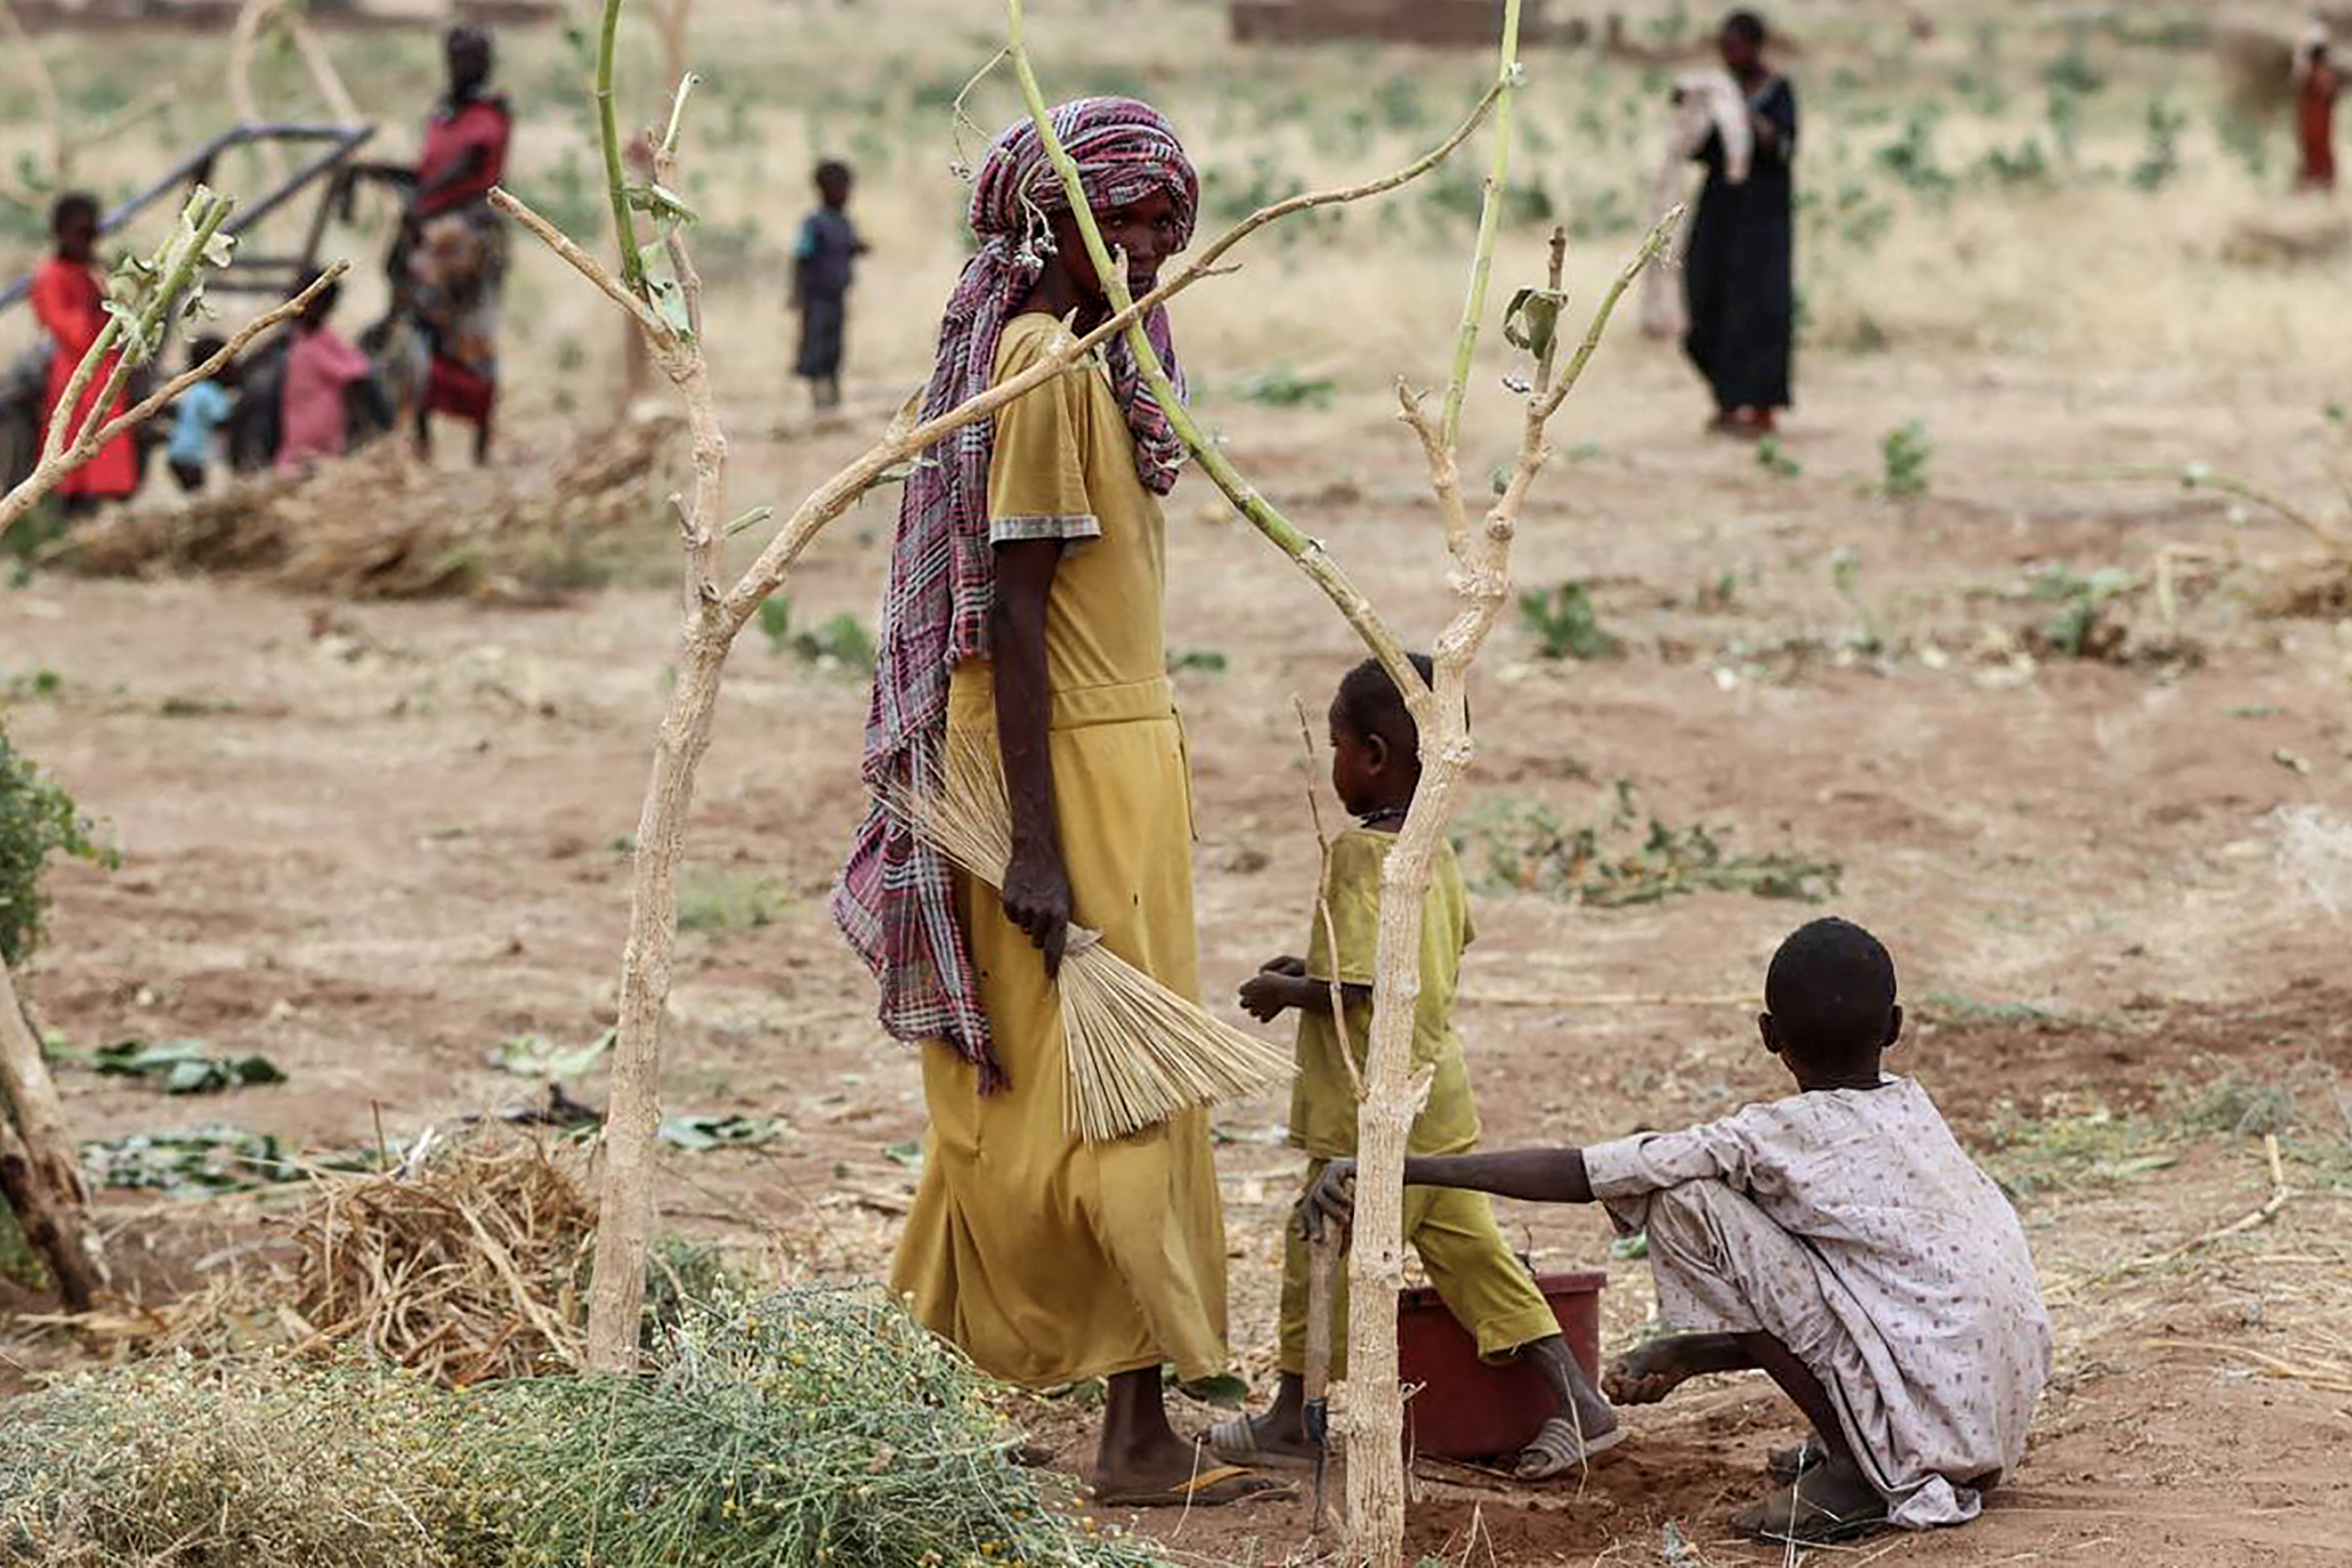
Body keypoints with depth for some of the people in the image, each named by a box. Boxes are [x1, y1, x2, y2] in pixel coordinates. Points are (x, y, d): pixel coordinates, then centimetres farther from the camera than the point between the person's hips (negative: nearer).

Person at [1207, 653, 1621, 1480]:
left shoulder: (1358, 855, -19)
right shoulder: (1434, 848, 8)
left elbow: (1355, 987, -26)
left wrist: (1285, 991, -8)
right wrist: (1313, 967, 20)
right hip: (1440, 1098, 8)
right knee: (1470, 1252, 10)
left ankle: (1292, 1418, 20)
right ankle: (1578, 1402, 5)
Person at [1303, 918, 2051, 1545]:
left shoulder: (1775, 1139, -8)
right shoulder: (1912, 1108, 14)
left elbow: (1575, 1174, -13)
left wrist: (1397, 1169, -12)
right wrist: (1682, 1356, 27)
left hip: (1932, 1413, -8)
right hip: (2005, 1413, 8)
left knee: (1688, 1203, -8)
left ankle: (1857, 1472, -5)